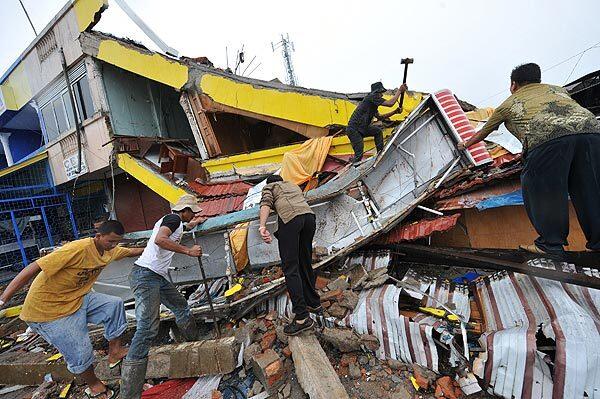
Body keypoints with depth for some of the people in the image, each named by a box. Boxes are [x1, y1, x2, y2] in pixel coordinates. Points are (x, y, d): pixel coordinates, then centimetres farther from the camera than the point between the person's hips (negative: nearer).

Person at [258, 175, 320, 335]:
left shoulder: (269, 187, 22)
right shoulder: (293, 185, 38)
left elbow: (266, 203, 2)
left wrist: (262, 227, -11)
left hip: (289, 218, -6)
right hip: (309, 215, 6)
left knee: (290, 268, -4)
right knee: (306, 264, 18)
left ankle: (302, 317, -7)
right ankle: (314, 303, 29)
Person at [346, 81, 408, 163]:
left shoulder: (373, 103, 17)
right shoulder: (372, 96, -13)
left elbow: (379, 117, 26)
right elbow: (390, 103, -18)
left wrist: (395, 112, 20)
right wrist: (399, 90, -6)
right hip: (354, 130, -10)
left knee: (378, 131, 20)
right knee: (359, 156, -11)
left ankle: (380, 154, 24)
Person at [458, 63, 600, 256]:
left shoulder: (508, 104, 29)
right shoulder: (557, 89, 37)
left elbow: (483, 133, 42)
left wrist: (466, 144, 60)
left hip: (547, 137, -4)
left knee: (541, 190, 9)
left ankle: (551, 245, 16)